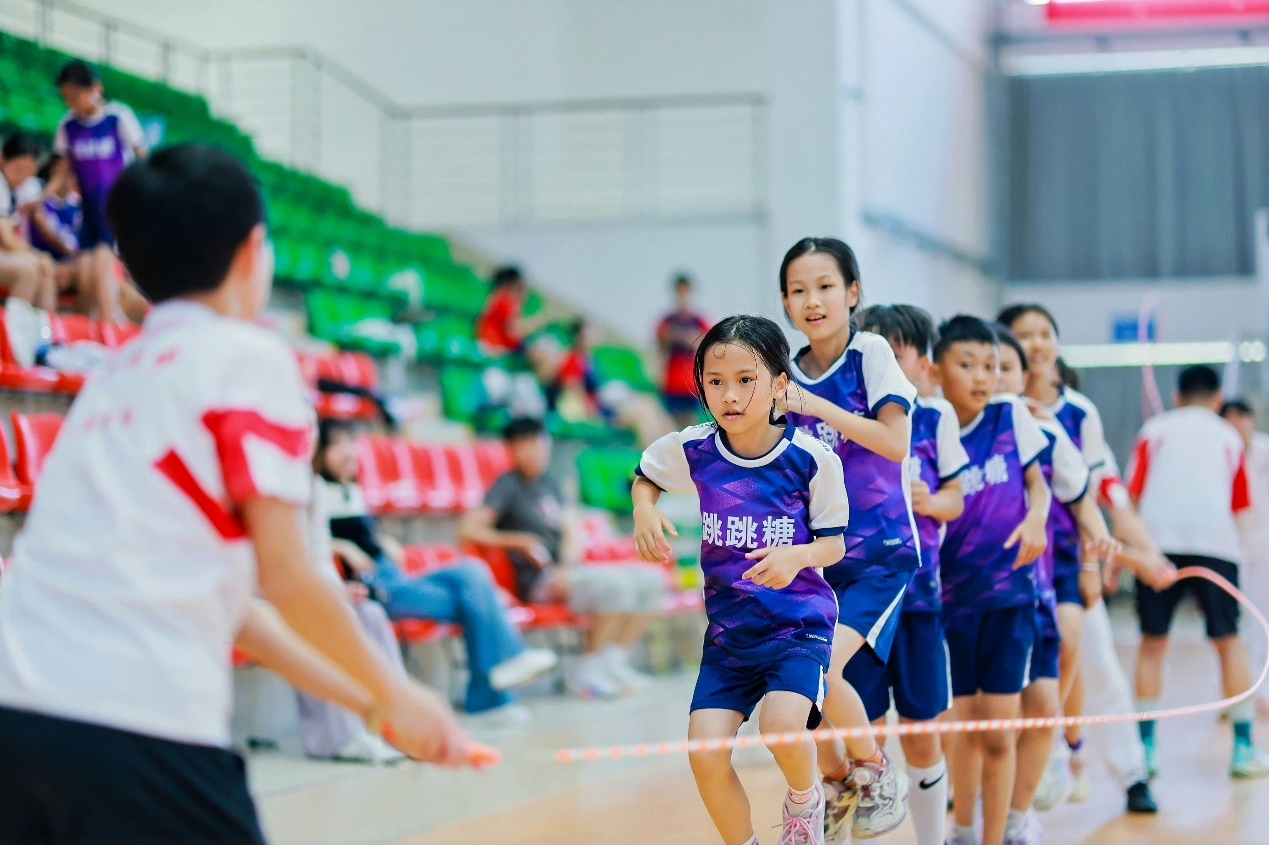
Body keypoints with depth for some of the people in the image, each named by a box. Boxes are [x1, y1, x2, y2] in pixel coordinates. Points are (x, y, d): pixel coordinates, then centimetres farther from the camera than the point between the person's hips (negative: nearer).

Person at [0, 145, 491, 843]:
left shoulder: (118, 373, 22)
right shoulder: (249, 357, 0)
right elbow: (283, 575, -5)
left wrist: (365, 702, 30)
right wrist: (391, 696, 10)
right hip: (139, 725, -7)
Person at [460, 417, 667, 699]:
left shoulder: (548, 482, 19)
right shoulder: (508, 485, -3)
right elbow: (469, 529, -13)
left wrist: (567, 564, -4)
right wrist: (519, 541, -13)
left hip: (566, 570, 8)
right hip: (540, 580, -8)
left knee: (650, 580, -5)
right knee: (615, 584, -31)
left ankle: (613, 660, 0)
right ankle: (588, 671, -18)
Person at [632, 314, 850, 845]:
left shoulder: (812, 459, -12)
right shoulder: (691, 450, -4)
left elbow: (834, 543, -3)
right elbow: (645, 475, 18)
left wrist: (798, 556, -24)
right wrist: (644, 512, -4)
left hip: (799, 624, -3)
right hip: (728, 631, 3)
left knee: (781, 724, -28)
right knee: (706, 753, -10)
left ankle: (805, 801, 6)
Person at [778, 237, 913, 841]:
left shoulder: (871, 353, -7)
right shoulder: (789, 374, 6)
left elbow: (896, 443, -17)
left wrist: (817, 406, -21)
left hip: (880, 552, -5)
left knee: (823, 666, -21)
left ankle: (876, 772, 4)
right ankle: (835, 787, 23)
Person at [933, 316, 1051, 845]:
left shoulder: (1011, 414, -1)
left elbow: (1036, 482, 9)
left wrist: (1036, 517, -10)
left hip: (1009, 587, 0)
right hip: (951, 592, 0)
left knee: (998, 730, -2)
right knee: (964, 722, 7)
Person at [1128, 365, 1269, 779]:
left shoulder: (1154, 430, 15)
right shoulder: (1229, 437, 18)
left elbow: (1130, 496, 7)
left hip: (1158, 540, 0)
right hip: (1215, 541, 0)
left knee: (1152, 643, 9)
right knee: (1228, 641, 9)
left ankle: (1145, 746, 5)